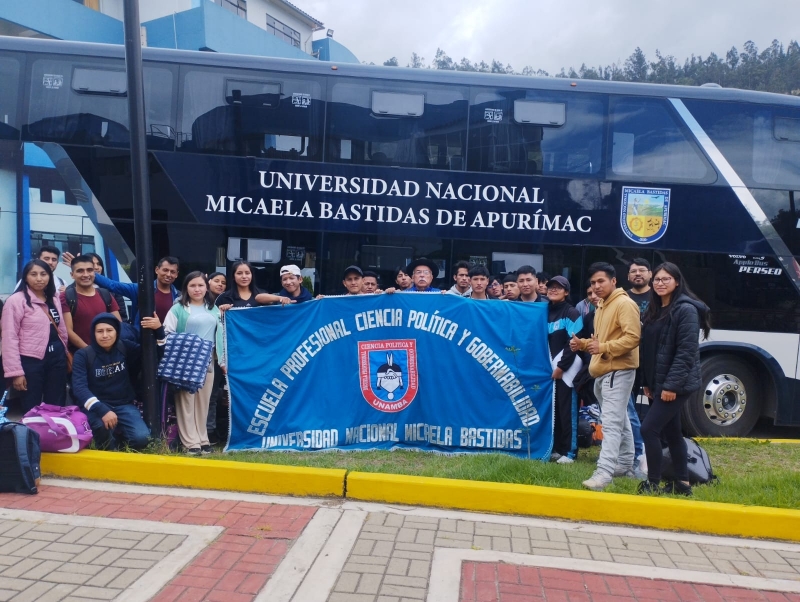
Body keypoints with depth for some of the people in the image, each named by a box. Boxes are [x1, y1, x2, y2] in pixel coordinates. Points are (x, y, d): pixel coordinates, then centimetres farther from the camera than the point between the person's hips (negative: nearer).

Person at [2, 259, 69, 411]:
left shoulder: (54, 299, 10)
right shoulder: (16, 300, -9)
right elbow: (10, 338, -12)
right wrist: (15, 371, -15)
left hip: (57, 357, 6)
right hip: (31, 360, -6)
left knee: (57, 407, 12)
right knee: (32, 409, 4)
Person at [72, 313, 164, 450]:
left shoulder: (125, 348, 2)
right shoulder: (83, 355, -7)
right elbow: (79, 387, -17)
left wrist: (158, 329, -15)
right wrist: (102, 410, -31)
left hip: (123, 405, 2)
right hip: (97, 406, -2)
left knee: (141, 438, -22)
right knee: (103, 426, -37)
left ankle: (117, 433, 14)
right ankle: (110, 451, -2)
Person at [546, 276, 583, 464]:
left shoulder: (572, 313, -5)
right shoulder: (546, 312, 13)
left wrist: (561, 367, -14)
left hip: (566, 369, -6)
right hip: (551, 369, 6)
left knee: (567, 410, -3)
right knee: (553, 409, 7)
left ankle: (569, 452, 3)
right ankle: (557, 448, 15)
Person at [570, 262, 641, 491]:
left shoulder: (625, 304, -11)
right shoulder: (601, 306, 18)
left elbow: (633, 337, -21)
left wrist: (604, 348, -24)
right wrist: (583, 343, 9)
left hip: (619, 371, -10)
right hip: (603, 371, 10)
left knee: (611, 423, -14)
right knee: (620, 421, 17)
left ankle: (604, 472, -18)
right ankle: (625, 465, 27)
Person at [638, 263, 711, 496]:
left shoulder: (686, 309, -12)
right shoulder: (654, 310, 12)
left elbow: (686, 351, -19)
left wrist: (672, 384, -21)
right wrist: (647, 382, 12)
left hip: (677, 384, -8)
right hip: (658, 383, 8)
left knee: (649, 429, -11)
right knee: (672, 433, 14)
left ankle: (653, 483, 1)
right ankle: (682, 483, 24)